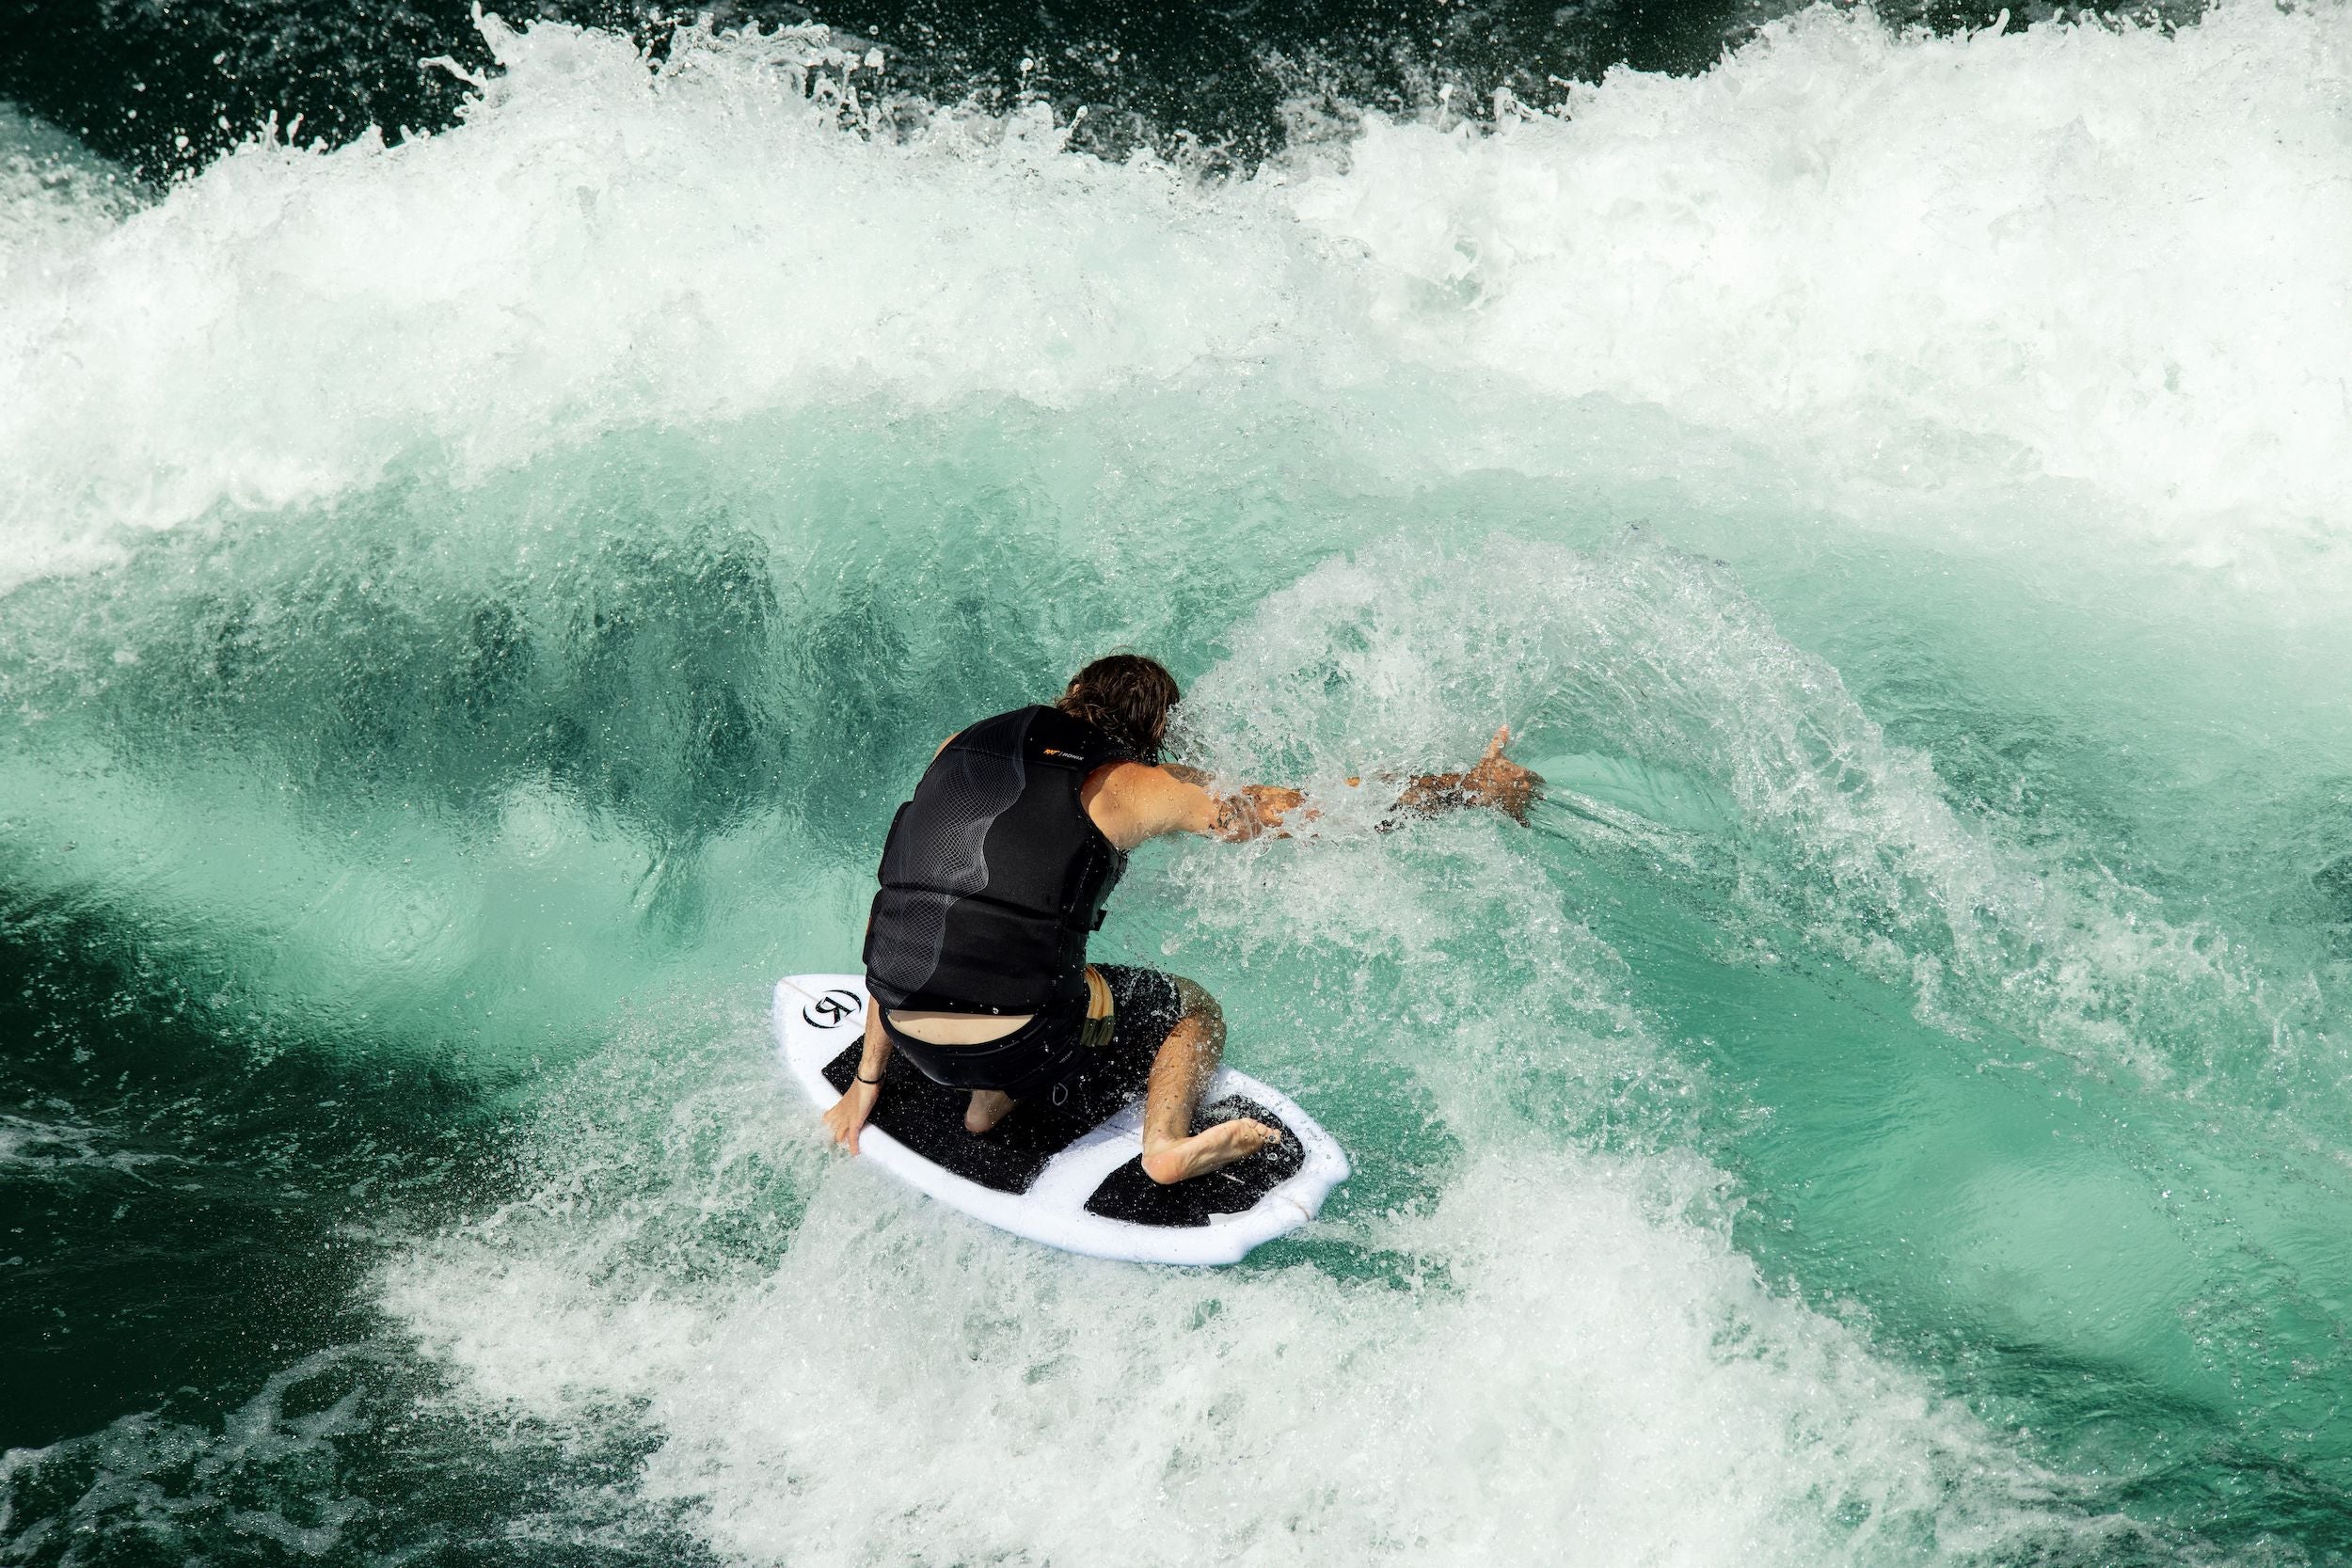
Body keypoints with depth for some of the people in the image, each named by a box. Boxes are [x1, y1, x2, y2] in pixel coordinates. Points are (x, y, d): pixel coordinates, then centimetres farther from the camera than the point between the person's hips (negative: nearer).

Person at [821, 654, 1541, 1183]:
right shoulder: (1135, 787, 4)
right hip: (1017, 1046, -5)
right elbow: (1331, 808, 7)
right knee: (1192, 1009, 24)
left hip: (910, 1038, 5)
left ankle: (989, 1104, 27)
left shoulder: (957, 751, 15)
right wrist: (1471, 787, 19)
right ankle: (1166, 1140, -3)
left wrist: (867, 1084, 24)